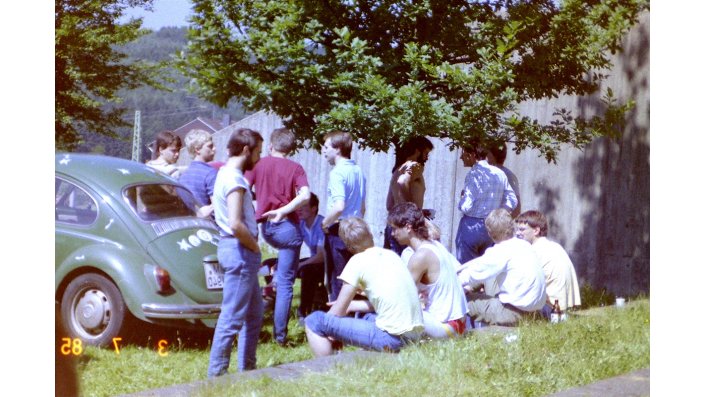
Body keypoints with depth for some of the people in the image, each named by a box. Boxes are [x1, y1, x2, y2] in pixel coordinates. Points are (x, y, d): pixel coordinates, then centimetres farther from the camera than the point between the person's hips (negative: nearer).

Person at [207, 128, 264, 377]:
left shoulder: (226, 173, 15)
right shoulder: (234, 178, -17)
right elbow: (236, 224, -26)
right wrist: (255, 246, -11)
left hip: (242, 252, 11)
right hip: (239, 251, -11)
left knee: (254, 312, 18)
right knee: (232, 316, -7)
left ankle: (247, 367, 25)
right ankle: (216, 373, -3)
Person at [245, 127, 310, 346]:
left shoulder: (259, 164, 3)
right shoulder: (295, 168, 0)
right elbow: (305, 195, -17)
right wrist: (283, 211, -16)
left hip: (265, 226, 3)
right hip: (287, 226, -3)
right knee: (285, 283, -1)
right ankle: (280, 334, -3)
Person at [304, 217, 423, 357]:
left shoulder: (358, 261, -3)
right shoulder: (391, 255, 16)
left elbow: (337, 312, 0)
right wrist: (351, 306, 32)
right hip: (415, 334, 8)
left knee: (313, 321, -3)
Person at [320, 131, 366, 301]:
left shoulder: (337, 172, -16)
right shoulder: (358, 171, 10)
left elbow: (339, 207, -27)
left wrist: (325, 223, -12)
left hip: (338, 231, -8)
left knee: (337, 283, -1)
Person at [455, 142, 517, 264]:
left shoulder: (474, 174, -16)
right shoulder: (499, 173, 5)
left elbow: (465, 206, -20)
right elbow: (511, 202, 9)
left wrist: (462, 198, 1)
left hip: (471, 225, -7)